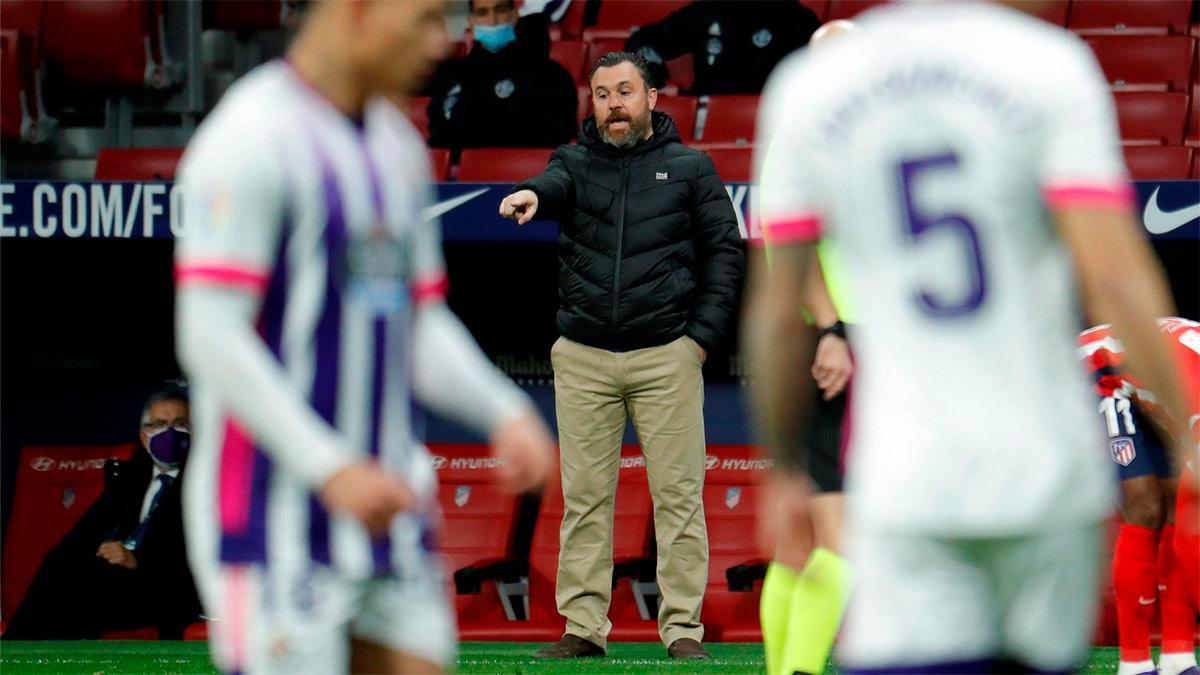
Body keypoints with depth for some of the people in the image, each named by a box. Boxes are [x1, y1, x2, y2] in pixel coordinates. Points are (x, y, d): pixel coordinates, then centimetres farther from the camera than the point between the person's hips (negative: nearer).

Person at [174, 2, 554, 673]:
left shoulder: (398, 146, 15)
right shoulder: (250, 142, -11)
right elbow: (210, 336, -17)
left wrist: (505, 413, 2)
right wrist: (330, 469, -24)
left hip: (385, 510, 8)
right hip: (274, 512, -8)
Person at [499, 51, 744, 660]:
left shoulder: (689, 167, 8)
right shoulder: (577, 162, 9)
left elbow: (725, 249, 8)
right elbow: (555, 185, -14)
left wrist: (704, 334, -2)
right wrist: (531, 195, -39)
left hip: (666, 357, -1)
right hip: (583, 359, 1)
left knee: (678, 494, -2)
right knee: (584, 496, 2)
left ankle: (683, 627, 2)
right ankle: (584, 627, 6)